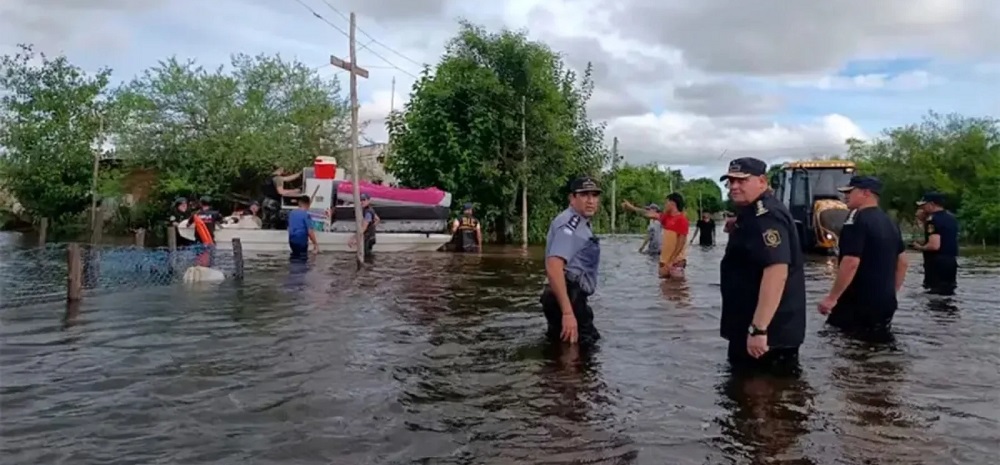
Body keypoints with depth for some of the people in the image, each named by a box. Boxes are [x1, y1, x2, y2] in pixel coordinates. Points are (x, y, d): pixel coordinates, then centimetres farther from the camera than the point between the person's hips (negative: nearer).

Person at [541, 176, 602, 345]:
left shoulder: (580, 223, 18)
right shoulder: (569, 224, -17)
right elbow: (553, 267, -30)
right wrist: (567, 312, -35)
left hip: (574, 298, 11)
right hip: (569, 299, -11)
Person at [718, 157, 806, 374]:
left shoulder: (766, 216, -20)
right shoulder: (752, 213, 14)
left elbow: (776, 272, -32)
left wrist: (758, 328, -34)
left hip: (767, 332, -11)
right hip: (749, 325, 11)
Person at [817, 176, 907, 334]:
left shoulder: (857, 219, -15)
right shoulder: (889, 222, 13)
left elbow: (851, 263, -24)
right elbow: (902, 262, 19)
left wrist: (831, 298, -19)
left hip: (857, 304, -9)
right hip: (885, 304, 9)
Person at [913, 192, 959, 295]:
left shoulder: (933, 220, -17)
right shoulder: (952, 218, 12)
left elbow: (934, 245, -28)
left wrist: (920, 247, -8)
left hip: (937, 263, -9)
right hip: (951, 261, 9)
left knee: (936, 293, -3)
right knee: (947, 290, 16)